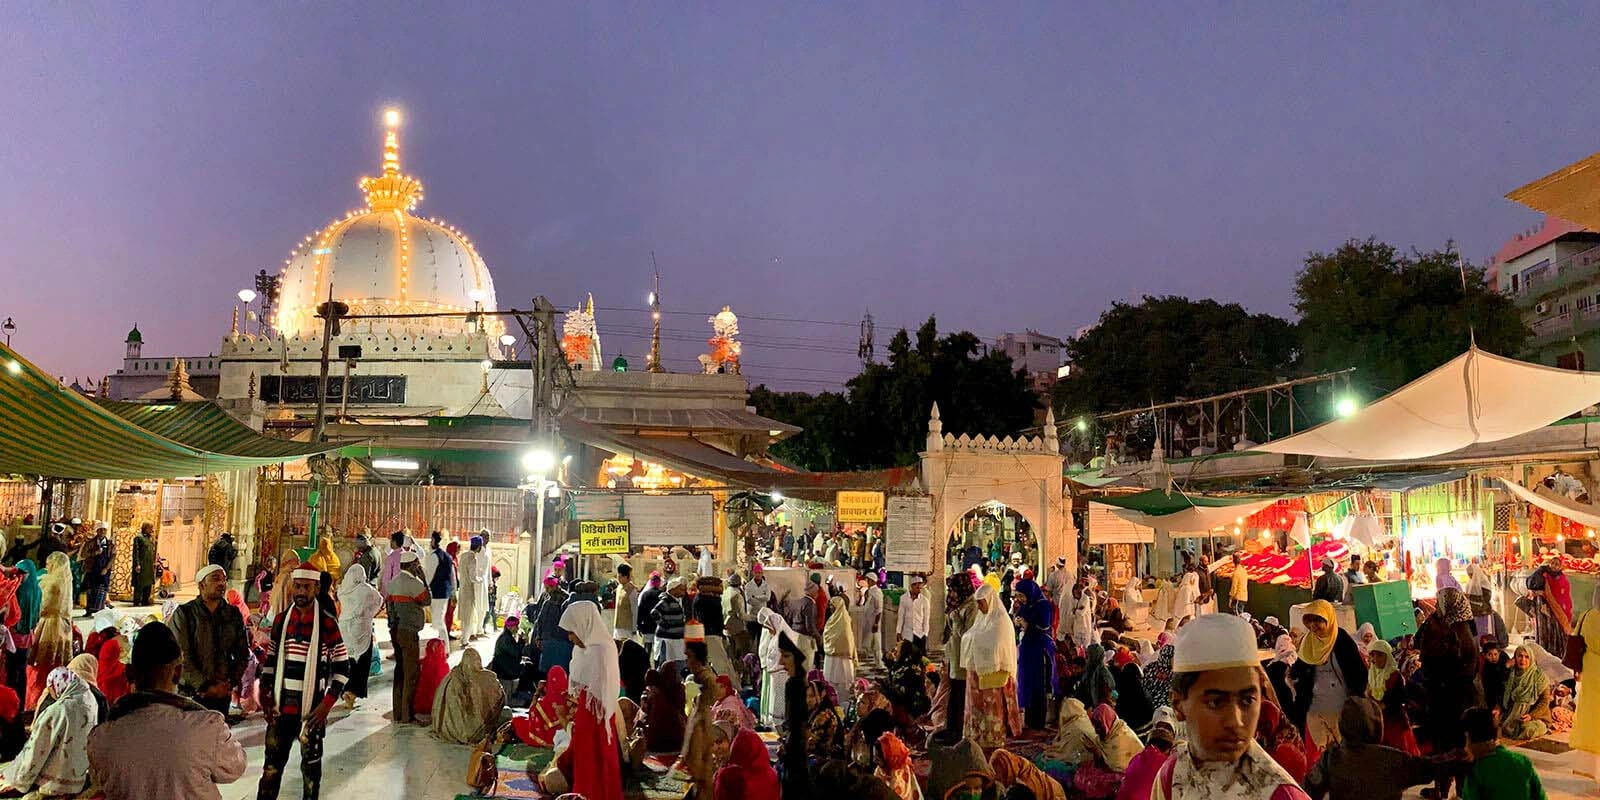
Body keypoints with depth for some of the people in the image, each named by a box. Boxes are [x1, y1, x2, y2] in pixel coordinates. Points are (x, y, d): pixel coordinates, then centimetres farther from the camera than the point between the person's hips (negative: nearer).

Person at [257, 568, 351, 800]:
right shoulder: (281, 620, 4)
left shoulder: (327, 623, -8)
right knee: (272, 763, 8)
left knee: (311, 763, 9)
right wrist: (265, 692, 1)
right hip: (281, 706, 3)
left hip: (312, 709, -3)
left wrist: (327, 704, -12)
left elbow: (342, 667, -5)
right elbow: (270, 660, 13)